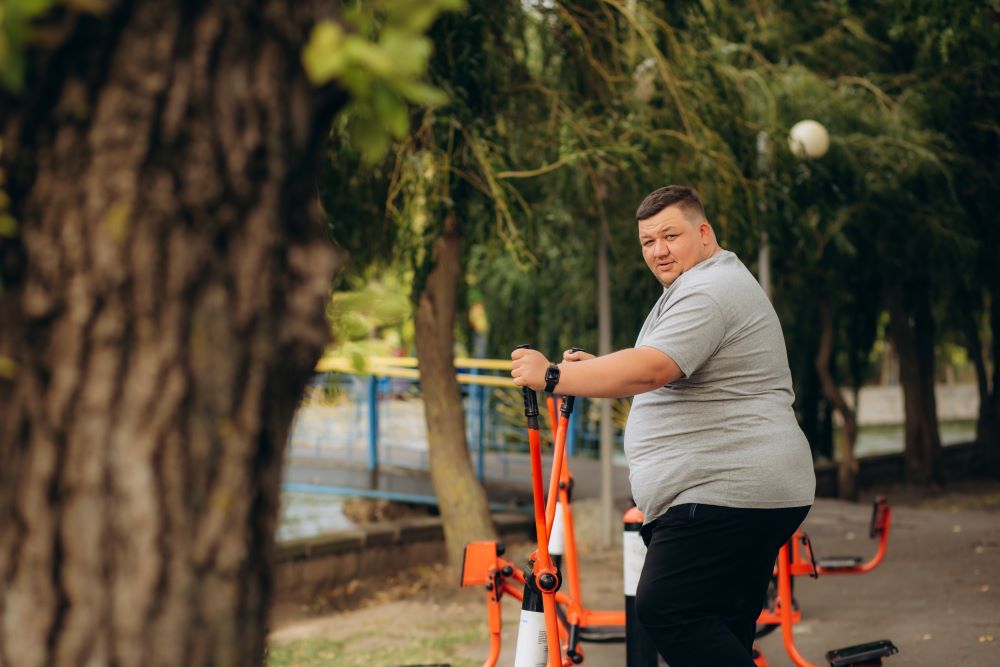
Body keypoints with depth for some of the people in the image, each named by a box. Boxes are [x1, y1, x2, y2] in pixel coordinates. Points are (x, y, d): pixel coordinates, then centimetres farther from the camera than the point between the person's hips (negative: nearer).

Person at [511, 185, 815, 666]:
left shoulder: (707, 292, -13)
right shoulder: (709, 285, 24)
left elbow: (649, 371, -26)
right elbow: (665, 374, 33)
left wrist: (555, 376, -24)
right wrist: (593, 369, 19)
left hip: (725, 493, -11)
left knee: (666, 611, -16)